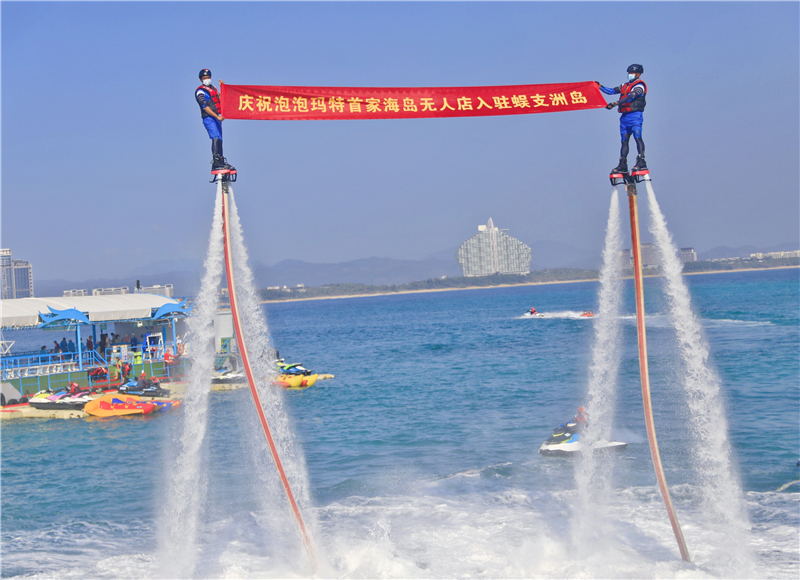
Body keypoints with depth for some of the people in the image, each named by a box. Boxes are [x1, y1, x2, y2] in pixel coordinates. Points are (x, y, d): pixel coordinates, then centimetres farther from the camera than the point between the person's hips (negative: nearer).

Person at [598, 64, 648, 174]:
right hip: (624, 116, 8)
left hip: (635, 115, -8)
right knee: (624, 141, 5)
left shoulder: (639, 85, -4)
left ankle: (641, 162, -22)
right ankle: (622, 165, 5)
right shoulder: (625, 86, 21)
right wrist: (600, 86, 6)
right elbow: (612, 91, 19)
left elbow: (630, 97, -18)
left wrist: (614, 104, -26)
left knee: (637, 137, -17)